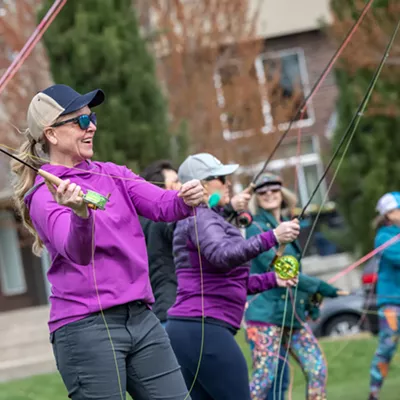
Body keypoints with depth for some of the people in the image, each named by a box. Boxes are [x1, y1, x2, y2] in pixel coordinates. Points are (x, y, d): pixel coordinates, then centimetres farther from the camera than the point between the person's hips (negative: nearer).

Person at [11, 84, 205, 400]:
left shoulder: (112, 174, 13)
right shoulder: (46, 194, -6)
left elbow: (161, 204, -2)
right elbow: (77, 252, -23)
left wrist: (185, 200, -24)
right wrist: (80, 213, -43)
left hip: (141, 318, 6)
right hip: (86, 328, -6)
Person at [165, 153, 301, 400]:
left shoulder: (208, 218, 23)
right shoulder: (201, 218, -7)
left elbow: (227, 280, 27)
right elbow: (223, 256, -28)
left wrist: (272, 279, 22)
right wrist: (272, 237, -30)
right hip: (204, 330, -10)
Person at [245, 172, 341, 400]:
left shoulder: (287, 226, 16)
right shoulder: (257, 228, -7)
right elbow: (276, 268, -16)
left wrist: (307, 300, 14)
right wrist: (319, 287, -16)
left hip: (292, 314, 8)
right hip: (266, 313, -8)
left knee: (318, 369, 3)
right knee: (265, 378, -11)